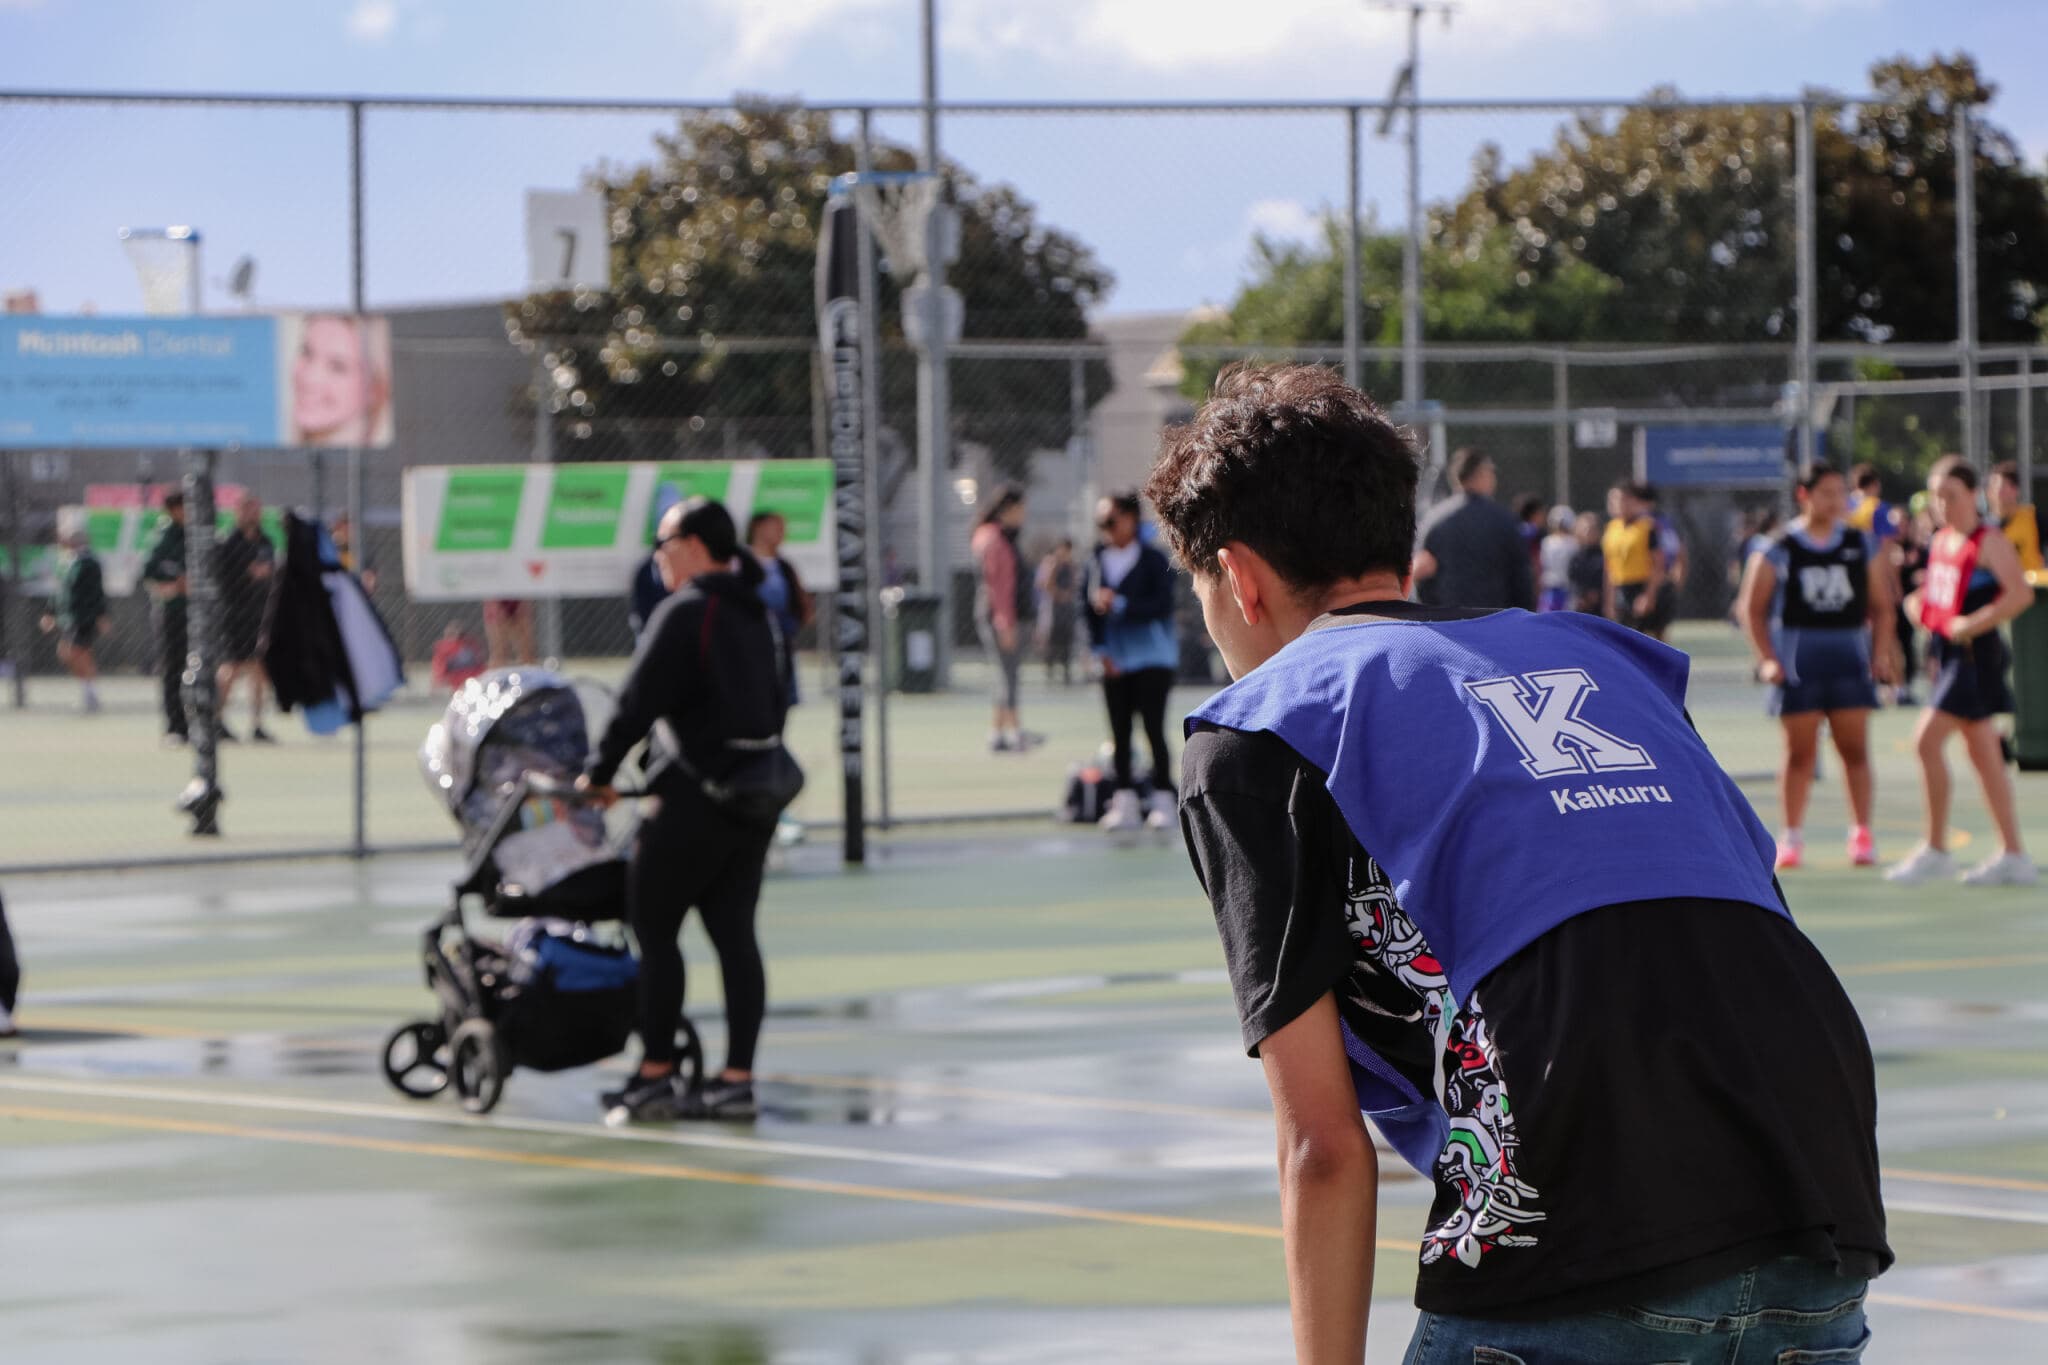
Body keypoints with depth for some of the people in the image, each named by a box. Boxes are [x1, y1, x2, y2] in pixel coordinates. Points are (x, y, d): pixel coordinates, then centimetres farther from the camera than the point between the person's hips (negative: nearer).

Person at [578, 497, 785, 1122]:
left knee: (654, 927, 0)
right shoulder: (755, 615, 15)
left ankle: (655, 1075, 0)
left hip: (695, 798, -8)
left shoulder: (685, 612, -12)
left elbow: (639, 701, -13)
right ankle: (737, 1077, 4)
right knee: (734, 932, 7)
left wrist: (600, 773, -4)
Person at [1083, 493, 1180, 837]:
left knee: (1154, 728, -6)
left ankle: (1162, 799, 0)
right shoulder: (1097, 560, 6)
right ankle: (1125, 800, 8)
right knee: (1119, 733, 4)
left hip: (1152, 657, -4)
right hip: (1114, 662, 4)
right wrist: (1100, 649, -2)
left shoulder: (1152, 559, -5)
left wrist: (1120, 605, -17)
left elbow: (1162, 605, -11)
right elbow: (1090, 605, 6)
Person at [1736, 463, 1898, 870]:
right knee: (1800, 751, 1)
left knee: (1854, 748, -1)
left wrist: (1881, 654, -1)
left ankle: (1861, 834, 5)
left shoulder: (1860, 546, 7)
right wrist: (1767, 659, -7)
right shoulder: (1780, 550, -1)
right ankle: (1792, 837, 8)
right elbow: (1750, 608, 1)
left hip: (1849, 657, 2)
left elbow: (1881, 605, 11)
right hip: (1797, 656, -2)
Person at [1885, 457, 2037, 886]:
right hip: (1949, 654, 9)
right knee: (1983, 754, 11)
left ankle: (1935, 849, -8)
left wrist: (1973, 624, -24)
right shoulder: (1942, 540, 12)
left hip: (1975, 654, -9)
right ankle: (2013, 856, 16)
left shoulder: (1988, 542, -13)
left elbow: (2021, 594, -24)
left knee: (1927, 740, -14)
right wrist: (1920, 603, 8)